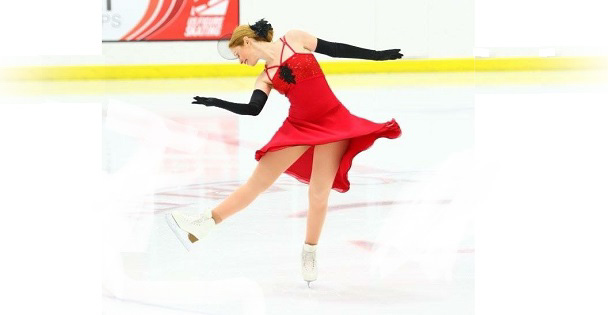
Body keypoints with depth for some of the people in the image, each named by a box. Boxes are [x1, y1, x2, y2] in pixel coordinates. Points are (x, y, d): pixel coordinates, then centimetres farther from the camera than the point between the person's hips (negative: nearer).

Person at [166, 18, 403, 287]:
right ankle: (202, 224, 0)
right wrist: (215, 103, -15)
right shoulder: (265, 77, 9)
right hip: (299, 128, 3)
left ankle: (309, 255, 10)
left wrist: (378, 55, 8)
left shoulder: (294, 39, 3)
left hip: (332, 122, -3)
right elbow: (252, 109, -5)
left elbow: (334, 49, 7)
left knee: (319, 194, -5)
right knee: (257, 182, -1)